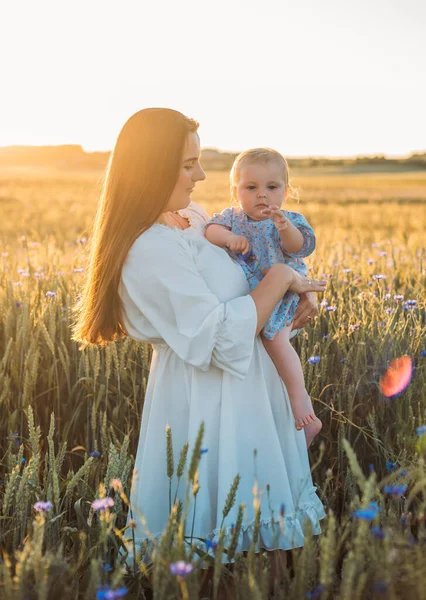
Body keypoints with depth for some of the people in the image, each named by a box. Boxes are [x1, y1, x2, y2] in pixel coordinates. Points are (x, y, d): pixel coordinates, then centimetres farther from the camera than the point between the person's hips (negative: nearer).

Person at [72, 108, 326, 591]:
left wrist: (293, 297, 4)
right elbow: (223, 338, -26)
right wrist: (279, 278, -16)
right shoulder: (151, 250, -24)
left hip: (243, 388, 10)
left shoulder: (191, 220, 6)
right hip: (211, 405, -9)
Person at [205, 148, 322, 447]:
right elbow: (212, 230, -14)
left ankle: (301, 399, -19)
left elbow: (300, 246, -23)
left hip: (281, 294, -5)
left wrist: (286, 228, -44)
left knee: (275, 337, -24)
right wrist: (228, 237, -36)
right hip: (245, 295, 5)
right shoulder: (232, 218, 5)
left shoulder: (289, 221, -3)